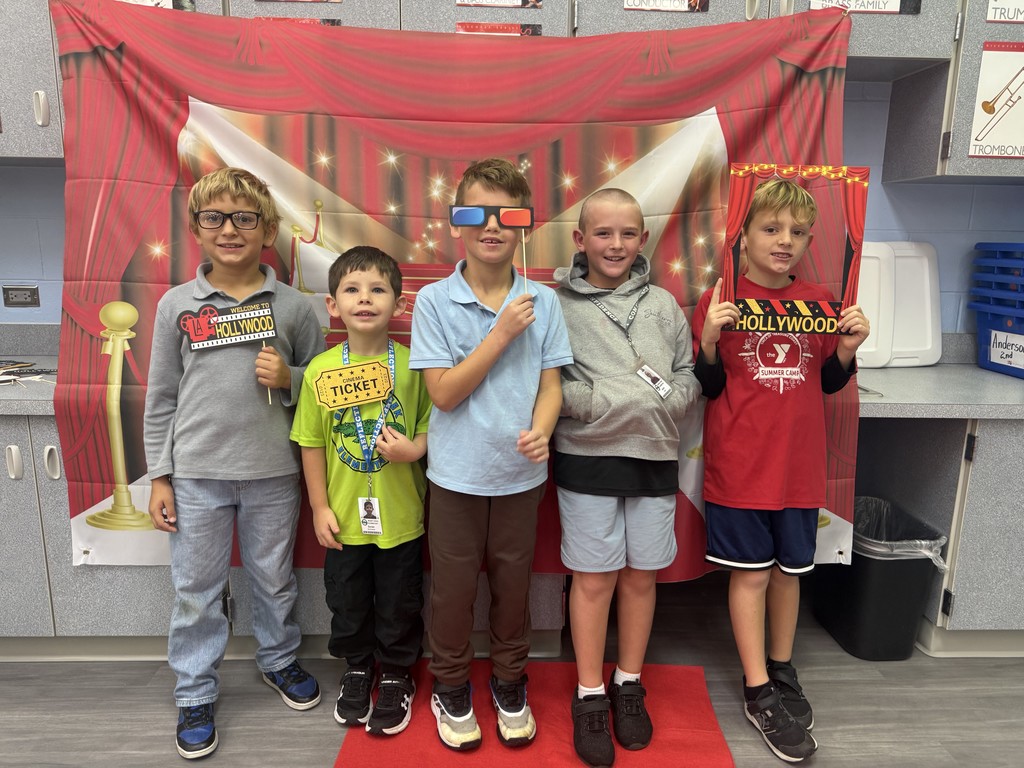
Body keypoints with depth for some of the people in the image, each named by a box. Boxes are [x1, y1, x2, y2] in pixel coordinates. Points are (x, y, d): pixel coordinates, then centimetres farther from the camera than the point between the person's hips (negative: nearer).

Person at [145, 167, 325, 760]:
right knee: (196, 591, 11)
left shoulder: (292, 306, -1)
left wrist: (288, 379, -14)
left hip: (273, 472, 0)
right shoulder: (177, 305, 1)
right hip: (196, 473, 1)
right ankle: (195, 695, 31)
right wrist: (159, 477, 3)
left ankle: (279, 660, 41)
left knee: (275, 579, 16)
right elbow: (161, 397, 4)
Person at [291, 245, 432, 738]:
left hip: (400, 515, -1)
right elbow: (311, 444, -1)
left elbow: (433, 425, -3)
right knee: (347, 603, 20)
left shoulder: (413, 365, -11)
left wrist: (413, 449, -23)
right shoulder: (320, 370, -8)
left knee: (399, 605, 16)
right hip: (344, 515, 2)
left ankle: (395, 675, 41)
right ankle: (357, 669, 46)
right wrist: (320, 507, 0)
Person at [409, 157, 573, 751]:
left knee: (513, 585, 16)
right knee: (454, 586, 13)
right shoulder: (434, 301, -9)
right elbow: (444, 392, -13)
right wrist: (502, 332, -20)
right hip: (458, 473, -1)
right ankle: (452, 689, 37)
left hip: (521, 473, 2)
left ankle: (510, 685, 40)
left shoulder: (543, 302, -3)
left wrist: (540, 430, -22)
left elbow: (550, 383, -1)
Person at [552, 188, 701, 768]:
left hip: (655, 458, 3)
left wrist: (664, 402, -10)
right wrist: (601, 403, -17)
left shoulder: (663, 304, 7)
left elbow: (689, 374, 8)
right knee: (594, 578, 6)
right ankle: (590, 696, 25)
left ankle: (629, 685, 33)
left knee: (642, 575, 13)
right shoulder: (559, 305, -3)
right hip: (587, 459, -3)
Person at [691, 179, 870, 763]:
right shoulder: (721, 301, -8)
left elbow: (830, 382, 11)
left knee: (789, 570, 17)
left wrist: (848, 349, -8)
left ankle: (782, 671, 38)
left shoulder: (820, 301, 3)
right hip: (739, 466, -4)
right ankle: (759, 693, 22)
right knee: (750, 573, 6)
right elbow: (709, 386, -5)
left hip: (799, 464, 4)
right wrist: (710, 340, -22)